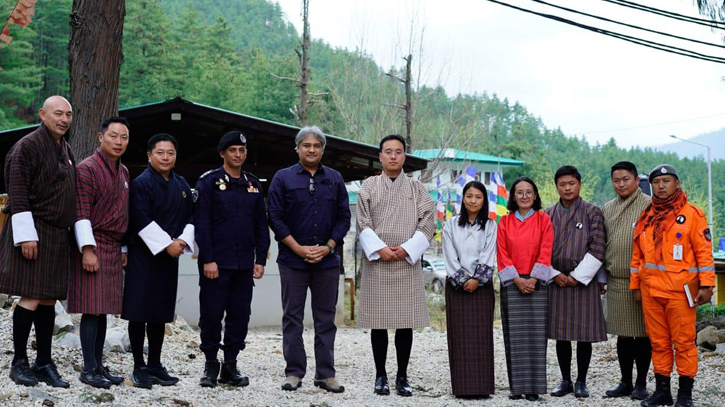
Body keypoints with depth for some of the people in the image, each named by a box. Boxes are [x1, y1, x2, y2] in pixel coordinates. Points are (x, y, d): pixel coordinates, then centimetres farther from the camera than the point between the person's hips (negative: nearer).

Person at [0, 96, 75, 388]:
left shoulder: (66, 151, 17)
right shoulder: (28, 146, -8)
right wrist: (26, 235, -18)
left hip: (58, 235, 8)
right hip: (33, 232, -7)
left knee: (49, 300, 8)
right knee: (31, 299, -8)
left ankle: (44, 364, 13)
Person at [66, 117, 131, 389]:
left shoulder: (123, 172, 16)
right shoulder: (87, 168, -8)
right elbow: (81, 213, -13)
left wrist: (124, 250, 18)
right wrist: (87, 250, -18)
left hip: (114, 249, 7)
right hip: (93, 246, -7)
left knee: (103, 309, 9)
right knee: (92, 309, -7)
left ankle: (99, 366, 14)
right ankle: (89, 369, -2)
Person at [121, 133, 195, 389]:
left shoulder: (182, 185, 13)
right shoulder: (141, 183, -7)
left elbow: (190, 217, 13)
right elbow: (142, 221, -15)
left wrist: (183, 240, -5)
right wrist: (167, 244, -16)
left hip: (169, 257, 6)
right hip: (143, 255, -6)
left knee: (160, 314, 11)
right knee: (139, 313, -2)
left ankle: (155, 365, 18)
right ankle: (139, 367, 6)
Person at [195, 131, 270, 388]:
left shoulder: (253, 185, 13)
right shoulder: (209, 182, -2)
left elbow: (261, 225, 14)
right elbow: (201, 223, -7)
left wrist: (260, 259, 6)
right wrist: (207, 259, -13)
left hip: (244, 265, 4)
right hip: (216, 263, -4)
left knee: (240, 316, 6)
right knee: (211, 315, 0)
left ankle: (230, 367, 16)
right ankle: (211, 365, 13)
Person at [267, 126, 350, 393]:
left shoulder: (335, 179, 9)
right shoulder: (283, 178, 2)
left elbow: (344, 218, 8)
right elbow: (275, 218, -3)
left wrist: (328, 247, -6)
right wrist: (299, 248, -10)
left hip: (327, 260, 2)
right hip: (292, 260, -2)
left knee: (325, 319, 6)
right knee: (292, 318, 3)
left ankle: (325, 374, 12)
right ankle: (294, 373, 11)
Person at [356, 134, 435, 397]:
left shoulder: (416, 188, 10)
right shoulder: (369, 186, 9)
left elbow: (427, 223, 3)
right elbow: (363, 223, 2)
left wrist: (407, 249, -9)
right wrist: (379, 249, -10)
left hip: (407, 263, 0)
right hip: (376, 262, 0)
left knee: (406, 322, 1)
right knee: (378, 321, 2)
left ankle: (402, 377, 10)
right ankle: (380, 376, 12)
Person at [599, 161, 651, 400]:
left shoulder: (650, 206, -3)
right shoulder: (607, 209, 13)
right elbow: (601, 244, 17)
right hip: (616, 282, 4)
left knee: (642, 334, 3)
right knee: (623, 334, 9)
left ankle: (641, 383, 13)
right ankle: (626, 382, 18)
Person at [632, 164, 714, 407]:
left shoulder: (692, 214, -1)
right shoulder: (645, 218, 13)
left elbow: (704, 252, -5)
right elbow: (637, 255, 17)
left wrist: (706, 285, -11)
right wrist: (635, 285, 13)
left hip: (681, 291, -5)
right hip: (650, 291, 5)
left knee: (684, 342, 0)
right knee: (658, 342, 10)